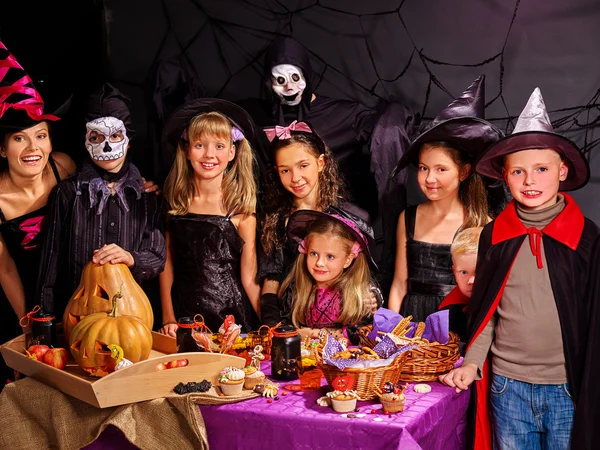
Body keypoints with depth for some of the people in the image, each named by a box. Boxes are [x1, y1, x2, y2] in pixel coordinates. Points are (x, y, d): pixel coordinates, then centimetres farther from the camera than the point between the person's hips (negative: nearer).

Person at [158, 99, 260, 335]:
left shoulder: (241, 208, -7)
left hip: (232, 315, -2)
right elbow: (166, 264, 6)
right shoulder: (175, 202, 2)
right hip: (184, 313, 2)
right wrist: (168, 319, 0)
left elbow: (250, 278, -7)